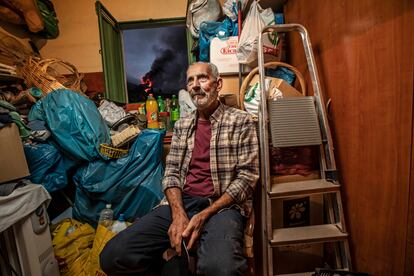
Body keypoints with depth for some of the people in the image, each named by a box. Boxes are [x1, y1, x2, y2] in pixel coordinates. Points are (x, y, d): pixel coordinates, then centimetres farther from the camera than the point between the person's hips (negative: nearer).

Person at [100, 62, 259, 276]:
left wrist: (204, 215, -14)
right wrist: (178, 214, -10)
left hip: (222, 206, -3)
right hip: (180, 203, 4)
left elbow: (247, 177, -5)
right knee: (113, 256, -12)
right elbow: (171, 172, 9)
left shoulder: (240, 121, 1)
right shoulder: (181, 125, 15)